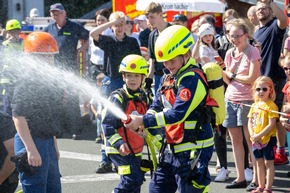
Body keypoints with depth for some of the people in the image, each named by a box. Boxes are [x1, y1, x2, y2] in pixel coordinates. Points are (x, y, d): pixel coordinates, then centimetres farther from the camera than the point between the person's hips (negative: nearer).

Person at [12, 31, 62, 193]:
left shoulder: (48, 80, 14)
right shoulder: (27, 81, -16)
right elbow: (19, 117, -22)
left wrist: (54, 145, 24)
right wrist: (31, 149, -25)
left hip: (48, 142, 10)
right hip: (32, 143, -10)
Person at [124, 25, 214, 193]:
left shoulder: (192, 79, -19)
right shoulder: (169, 78, 12)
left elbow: (178, 114, -26)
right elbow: (157, 106, 12)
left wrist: (144, 121, -26)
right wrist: (144, 121, -10)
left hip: (193, 150, -9)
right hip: (172, 148, 10)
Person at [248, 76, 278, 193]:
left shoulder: (271, 106, -13)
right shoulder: (254, 106, 8)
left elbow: (271, 125, -19)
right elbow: (250, 122, 9)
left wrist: (259, 136, -20)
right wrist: (252, 135, -8)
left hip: (268, 139, -7)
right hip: (256, 140, 7)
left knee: (268, 162, 0)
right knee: (259, 162, 15)